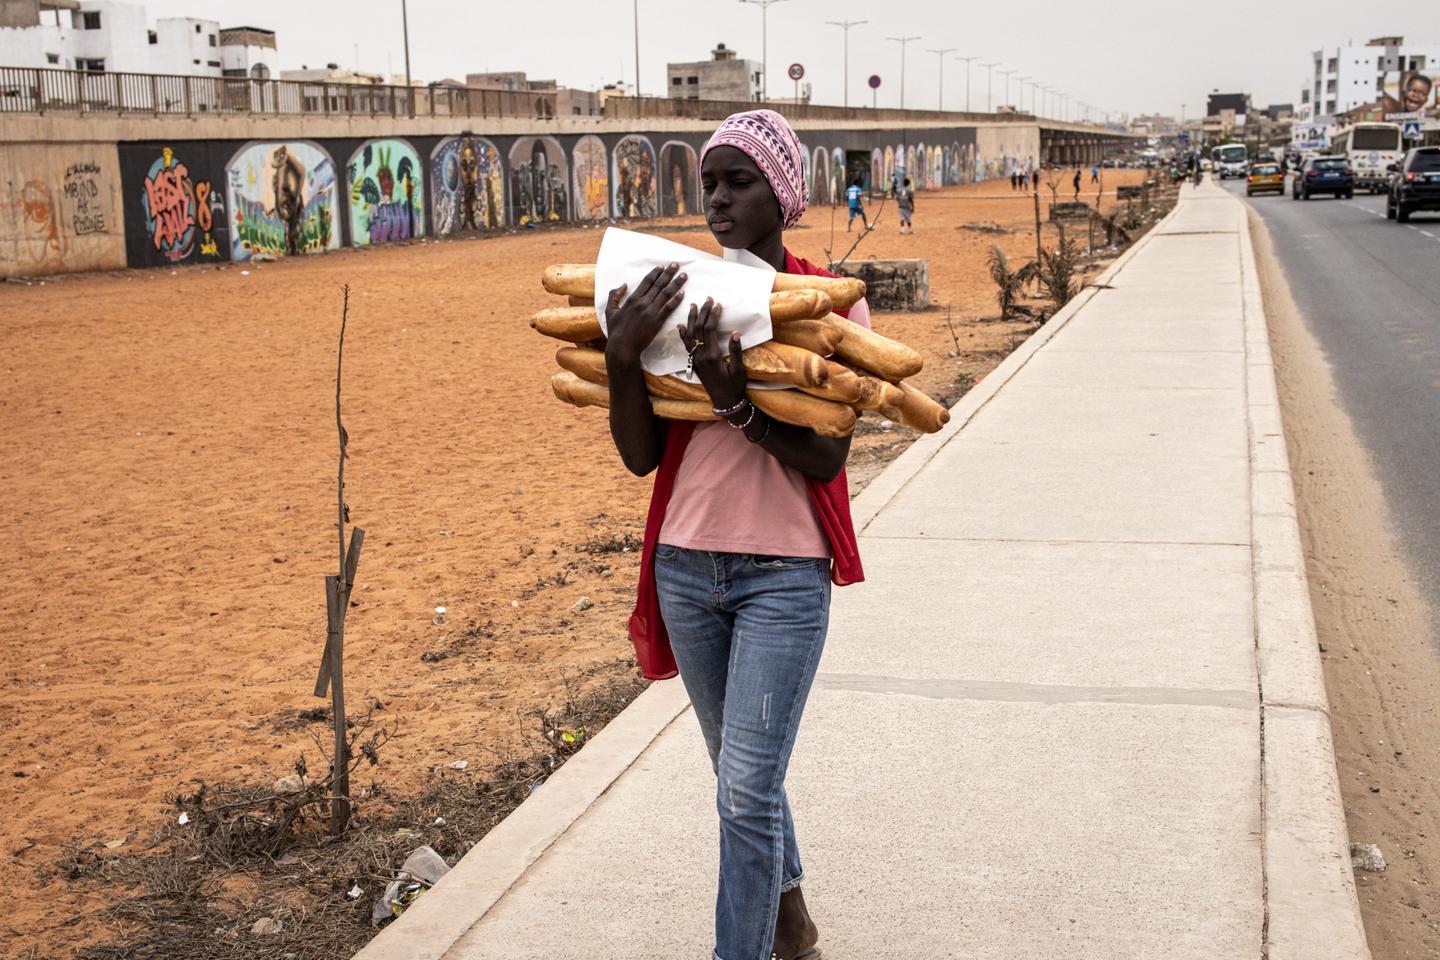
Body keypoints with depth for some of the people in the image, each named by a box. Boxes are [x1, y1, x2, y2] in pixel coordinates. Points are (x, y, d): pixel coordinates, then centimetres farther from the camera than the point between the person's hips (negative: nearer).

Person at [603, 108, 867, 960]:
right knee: (742, 772, 19)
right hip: (686, 566, 4)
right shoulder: (678, 298, 1)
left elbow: (828, 458, -13)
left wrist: (735, 400, -28)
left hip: (784, 575, -4)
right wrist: (623, 357, -20)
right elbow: (640, 456, -3)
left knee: (747, 789, -9)